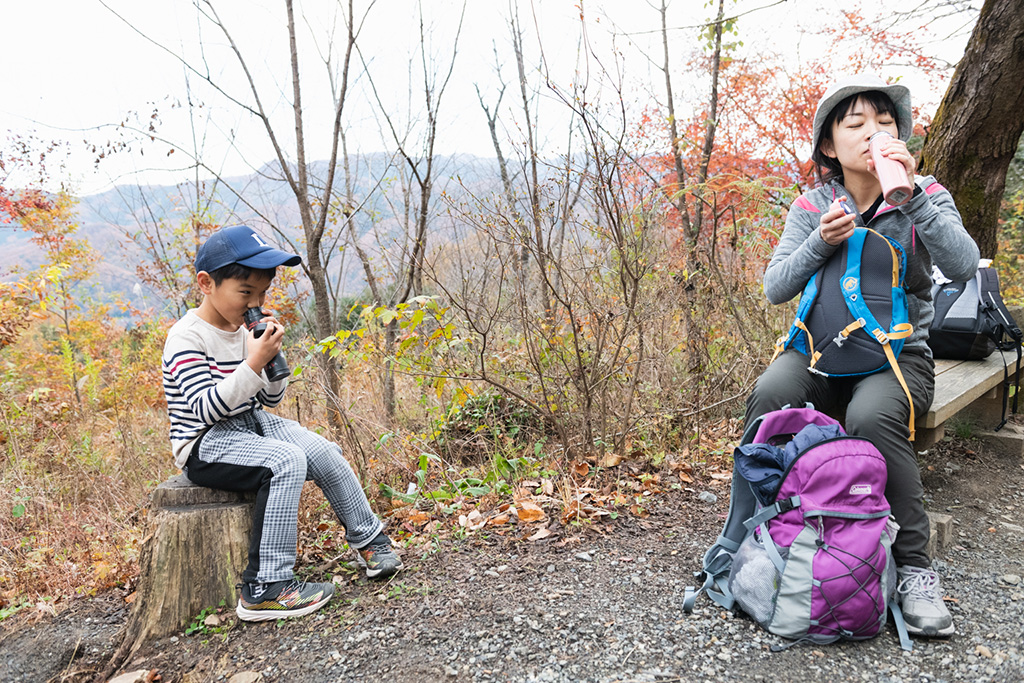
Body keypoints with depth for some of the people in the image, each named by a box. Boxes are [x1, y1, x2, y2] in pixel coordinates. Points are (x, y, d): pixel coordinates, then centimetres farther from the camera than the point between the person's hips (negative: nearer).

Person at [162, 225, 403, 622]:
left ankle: (369, 543, 13)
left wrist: (273, 358, -6)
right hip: (205, 446, -8)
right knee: (287, 462, -29)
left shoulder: (245, 330, 7)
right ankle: (264, 589, -26)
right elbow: (206, 408, -25)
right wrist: (254, 362, -30)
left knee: (324, 453, -5)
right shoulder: (187, 338, -16)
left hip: (252, 425, 8)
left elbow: (270, 399, 12)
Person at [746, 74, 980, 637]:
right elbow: (775, 288, -4)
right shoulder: (812, 207, 4)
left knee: (873, 417, -34)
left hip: (899, 352, -1)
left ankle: (913, 567, -17)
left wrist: (912, 194, -24)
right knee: (768, 397, -30)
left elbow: (963, 266, -16)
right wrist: (821, 242, -20)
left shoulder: (924, 197, 2)